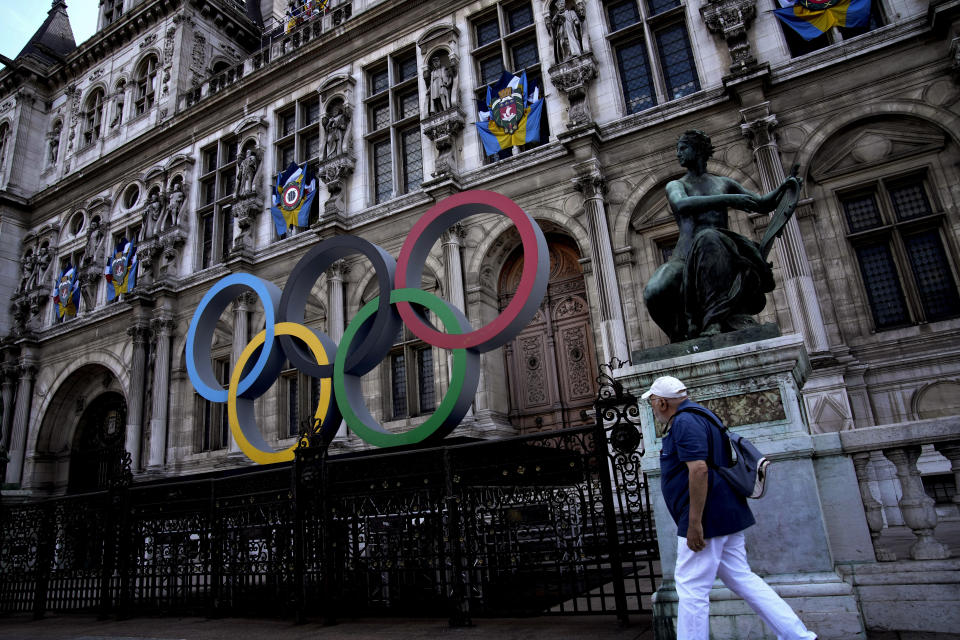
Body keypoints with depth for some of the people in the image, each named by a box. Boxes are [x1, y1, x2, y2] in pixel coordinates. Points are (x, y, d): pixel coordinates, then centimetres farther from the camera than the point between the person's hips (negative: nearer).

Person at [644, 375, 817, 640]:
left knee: (691, 588, -3)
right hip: (726, 515, 11)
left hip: (706, 518, -11)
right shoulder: (697, 415, 17)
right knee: (741, 578, 15)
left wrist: (694, 524, -25)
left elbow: (699, 469, -26)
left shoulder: (684, 422, -16)